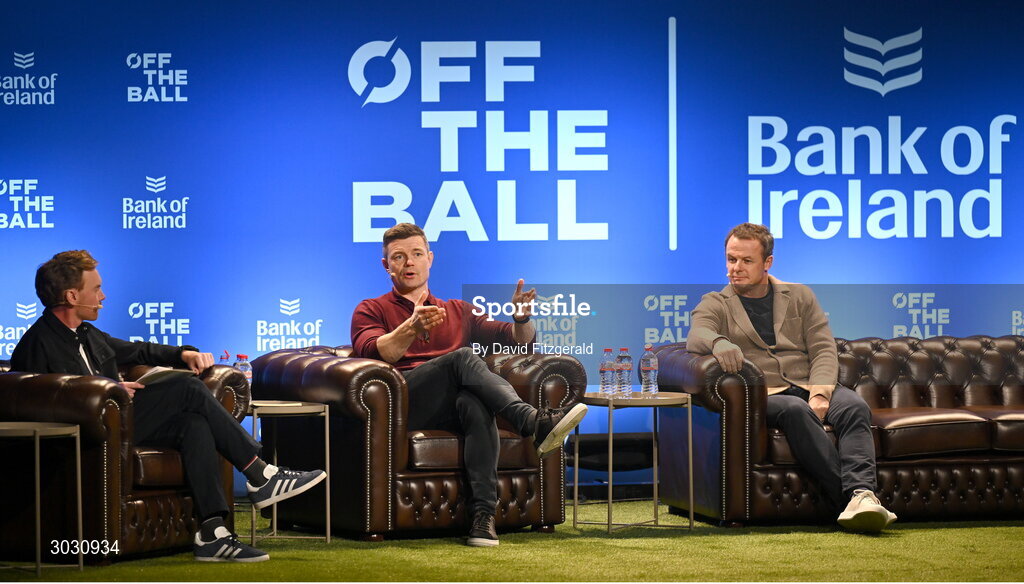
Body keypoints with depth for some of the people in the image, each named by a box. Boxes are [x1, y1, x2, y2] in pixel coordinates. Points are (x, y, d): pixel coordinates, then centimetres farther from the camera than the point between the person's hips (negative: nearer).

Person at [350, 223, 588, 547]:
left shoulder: (458, 311, 31)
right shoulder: (371, 311, 20)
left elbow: (518, 340, 26)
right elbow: (373, 353, -4)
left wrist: (522, 318, 2)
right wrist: (412, 328, -24)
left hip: (450, 407, 3)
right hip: (400, 404, -3)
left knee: (474, 403, -37)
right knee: (463, 358, -31)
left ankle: (483, 510, -47)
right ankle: (535, 422, -49)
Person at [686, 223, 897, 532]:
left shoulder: (799, 296, 20)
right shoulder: (715, 305, 13)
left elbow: (824, 349, 9)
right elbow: (696, 337, -10)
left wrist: (820, 394, -12)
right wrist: (718, 343, -36)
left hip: (810, 387, 3)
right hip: (762, 395, -3)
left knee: (855, 407, -31)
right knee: (795, 410, -37)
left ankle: (861, 495, -52)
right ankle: (850, 497, -46)